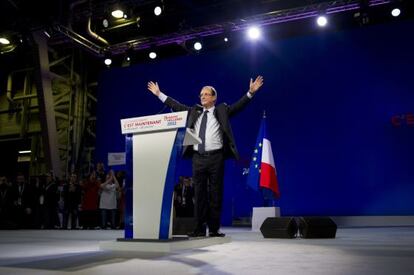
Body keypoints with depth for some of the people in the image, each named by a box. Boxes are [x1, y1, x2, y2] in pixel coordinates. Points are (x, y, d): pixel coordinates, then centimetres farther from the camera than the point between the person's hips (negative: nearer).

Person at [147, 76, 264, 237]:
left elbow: (239, 105, -3)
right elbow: (176, 106, 18)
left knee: (215, 193, 1)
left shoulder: (222, 110, 7)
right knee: (199, 193, 5)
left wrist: (251, 92, -17)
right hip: (198, 157, 3)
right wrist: (159, 94, 18)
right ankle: (200, 228, 11)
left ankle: (214, 229, 8)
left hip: (215, 157, -3)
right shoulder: (194, 111, 16)